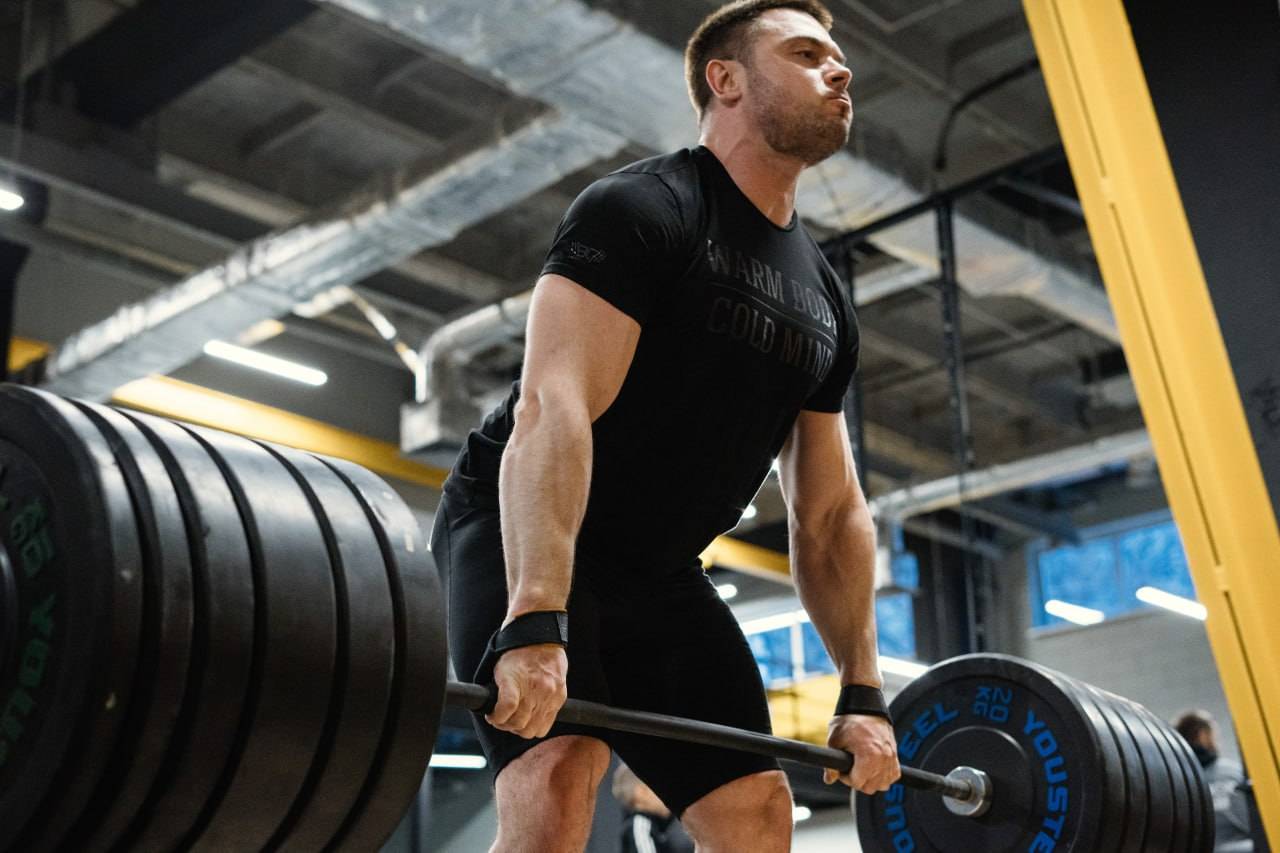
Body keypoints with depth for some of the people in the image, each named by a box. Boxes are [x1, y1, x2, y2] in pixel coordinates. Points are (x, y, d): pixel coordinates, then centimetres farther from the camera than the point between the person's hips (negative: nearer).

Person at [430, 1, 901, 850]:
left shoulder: (825, 300, 8)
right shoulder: (639, 211, -15)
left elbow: (832, 513, 11)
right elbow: (551, 409, -29)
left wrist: (863, 693, 7)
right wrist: (535, 625, -40)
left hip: (657, 570, 8)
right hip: (520, 536, -8)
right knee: (558, 778, -28)